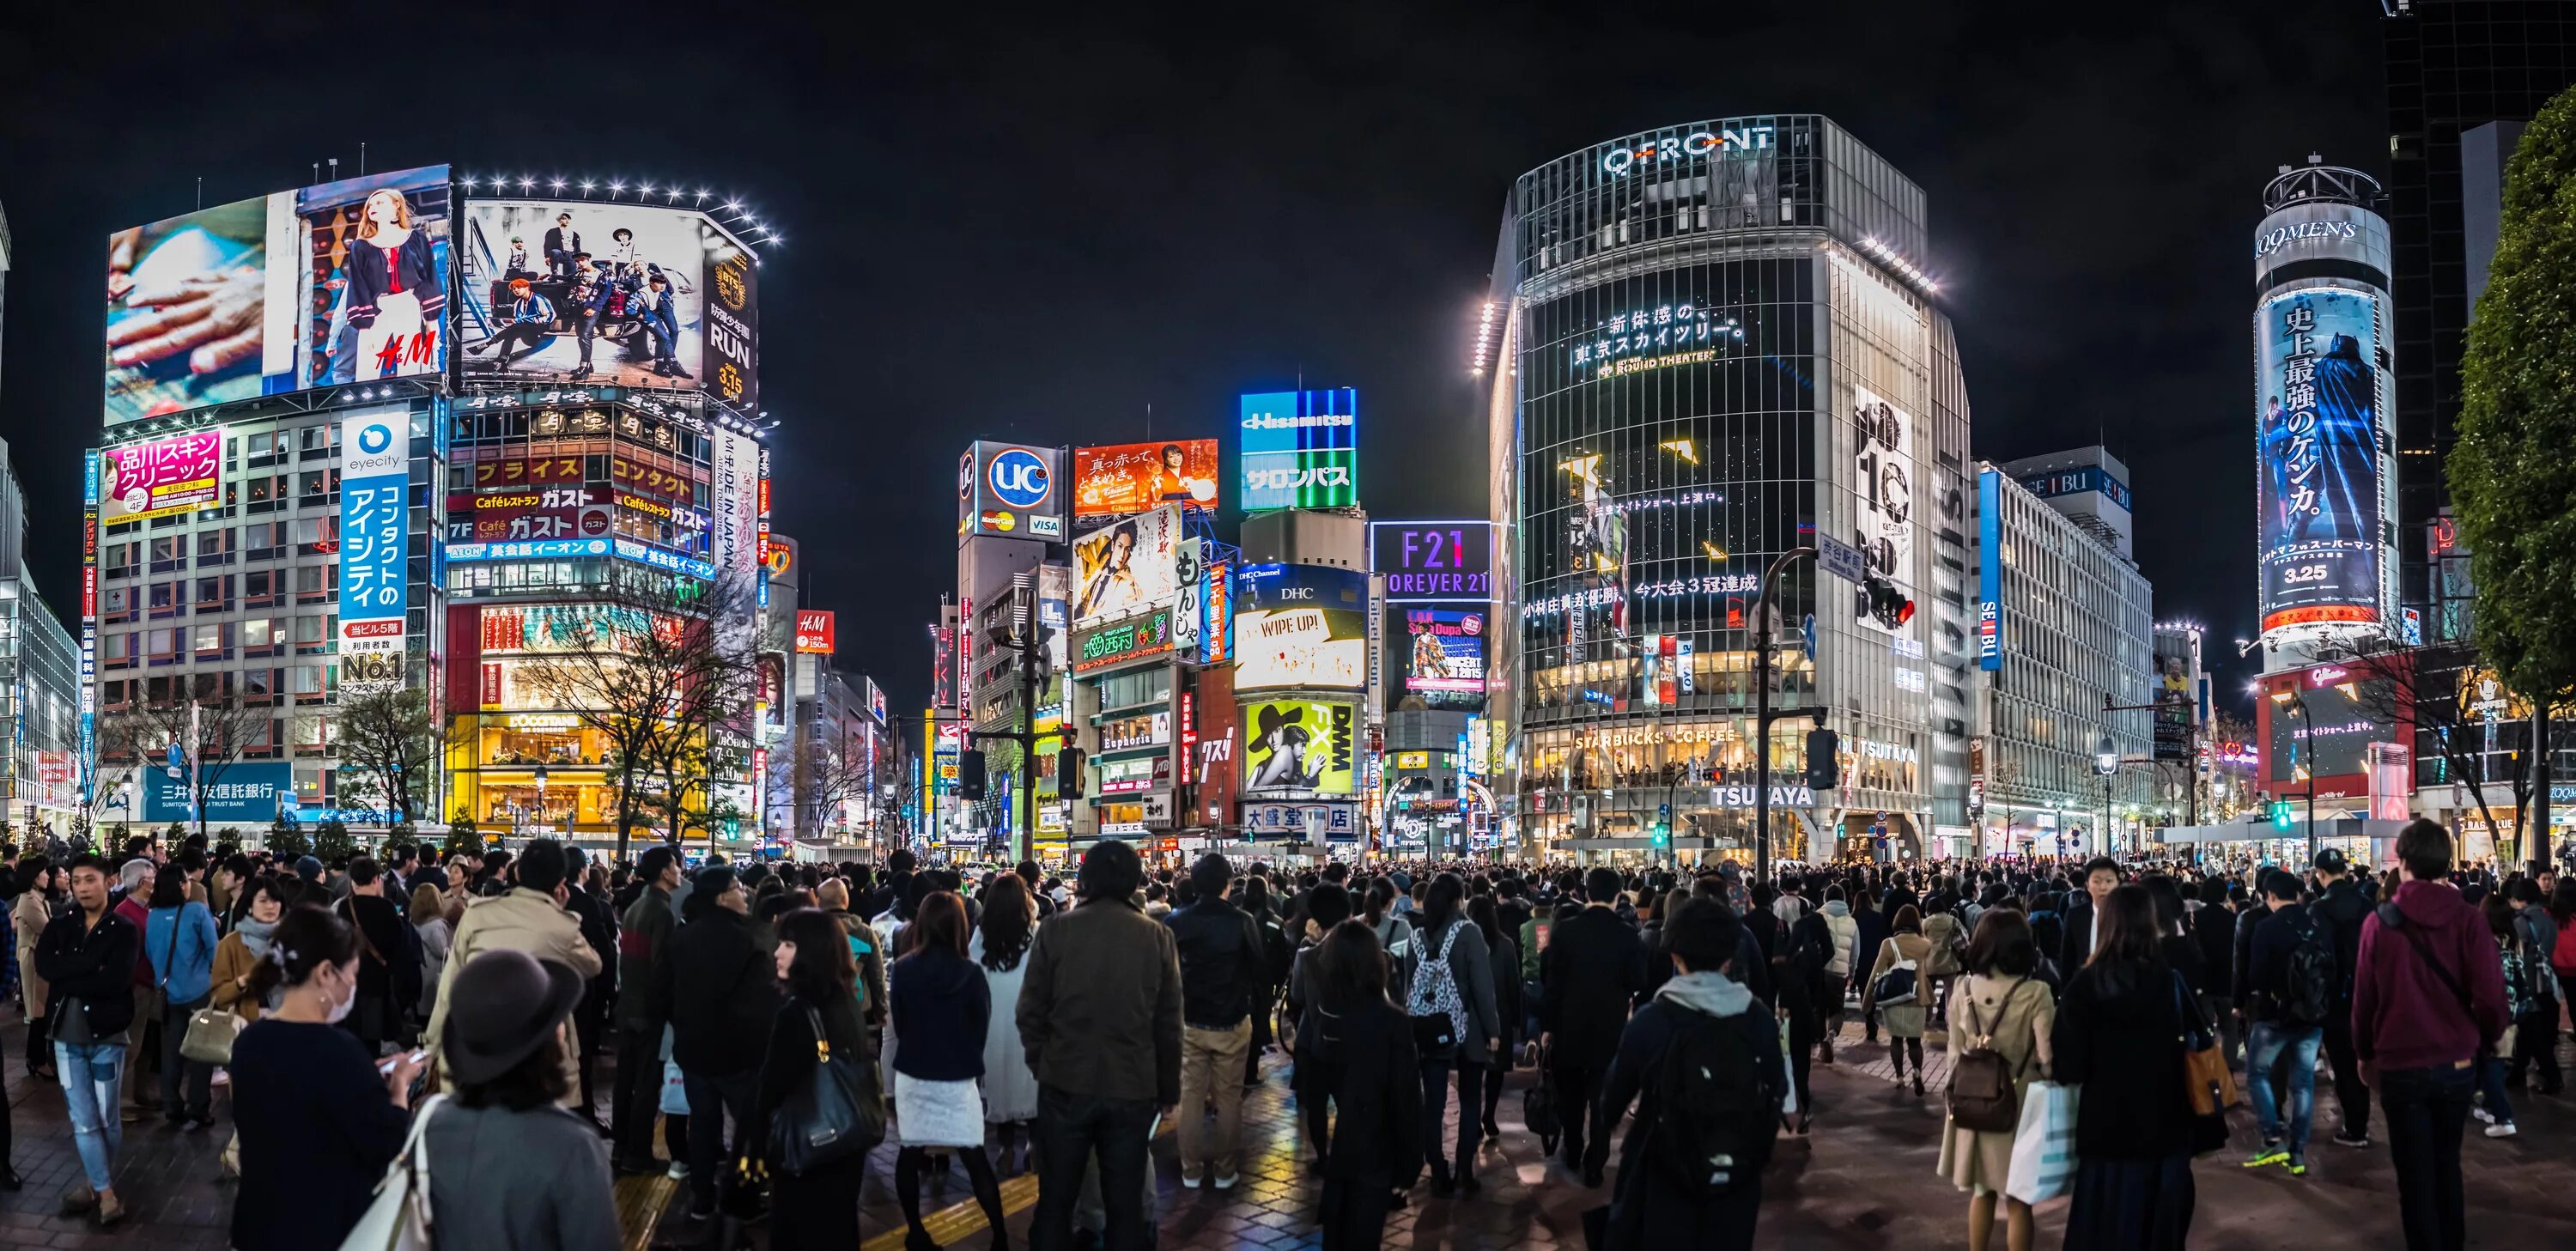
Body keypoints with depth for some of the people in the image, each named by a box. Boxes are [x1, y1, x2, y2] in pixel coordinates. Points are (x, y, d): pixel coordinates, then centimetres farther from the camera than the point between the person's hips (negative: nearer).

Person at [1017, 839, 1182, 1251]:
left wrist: (1041, 1064, 12)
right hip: (1133, 1088, 1)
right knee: (1126, 1203, 11)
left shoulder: (1055, 930, -7)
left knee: (1055, 1200, 13)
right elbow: (1168, 1024, -2)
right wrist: (1169, 1091, 9)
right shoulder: (1158, 937, -4)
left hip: (1066, 1084, 0)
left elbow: (1031, 1012, -4)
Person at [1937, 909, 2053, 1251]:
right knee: (2018, 1200, 8)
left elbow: (1955, 1053, 3)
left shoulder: (1963, 990, -4)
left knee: (1982, 1193, 19)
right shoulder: (2036, 993, -15)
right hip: (2018, 1105, -3)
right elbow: (2047, 1059, -15)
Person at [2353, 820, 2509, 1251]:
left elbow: (2364, 997, -5)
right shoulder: (2468, 919, -10)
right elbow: (2490, 995, -13)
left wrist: (2365, 1054, 10)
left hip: (2400, 1065, -2)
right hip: (2457, 1062, 2)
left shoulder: (2379, 921, -9)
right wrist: (2488, 1039, 9)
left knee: (2414, 1173, 8)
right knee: (2447, 1162, 21)